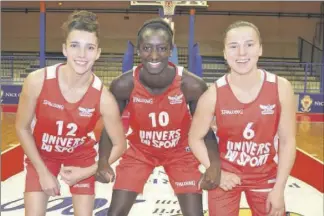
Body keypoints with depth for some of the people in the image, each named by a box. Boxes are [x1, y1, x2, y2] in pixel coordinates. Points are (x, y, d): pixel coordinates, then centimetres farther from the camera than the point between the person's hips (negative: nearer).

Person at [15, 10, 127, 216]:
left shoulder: (103, 97, -29)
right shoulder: (37, 81, -29)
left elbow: (119, 146, -14)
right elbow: (22, 128, -13)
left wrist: (86, 172, -15)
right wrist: (43, 171, -11)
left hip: (82, 156, 0)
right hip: (41, 154, 0)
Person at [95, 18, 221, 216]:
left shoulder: (192, 85, -29)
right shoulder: (123, 85, -26)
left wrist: (214, 165, -29)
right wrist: (103, 161, -24)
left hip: (180, 153, 0)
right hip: (138, 151, 1)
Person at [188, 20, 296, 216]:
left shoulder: (281, 88, -14)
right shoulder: (213, 94, -17)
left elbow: (287, 140, -8)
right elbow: (195, 138, -4)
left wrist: (279, 188, -8)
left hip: (266, 178, 1)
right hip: (225, 176, -1)